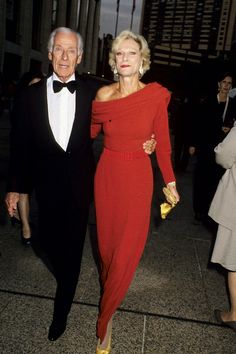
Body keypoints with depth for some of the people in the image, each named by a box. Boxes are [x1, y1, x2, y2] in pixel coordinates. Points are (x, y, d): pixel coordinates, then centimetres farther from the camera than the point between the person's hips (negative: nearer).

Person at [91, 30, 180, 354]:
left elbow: (163, 141, -2)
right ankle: (110, 291, 43)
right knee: (107, 240, 15)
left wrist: (170, 182, 2)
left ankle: (106, 316, 21)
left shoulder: (156, 96, -8)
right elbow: (91, 132, 10)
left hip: (138, 179, -2)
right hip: (107, 175, 3)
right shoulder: (103, 95, -2)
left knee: (126, 251, 1)